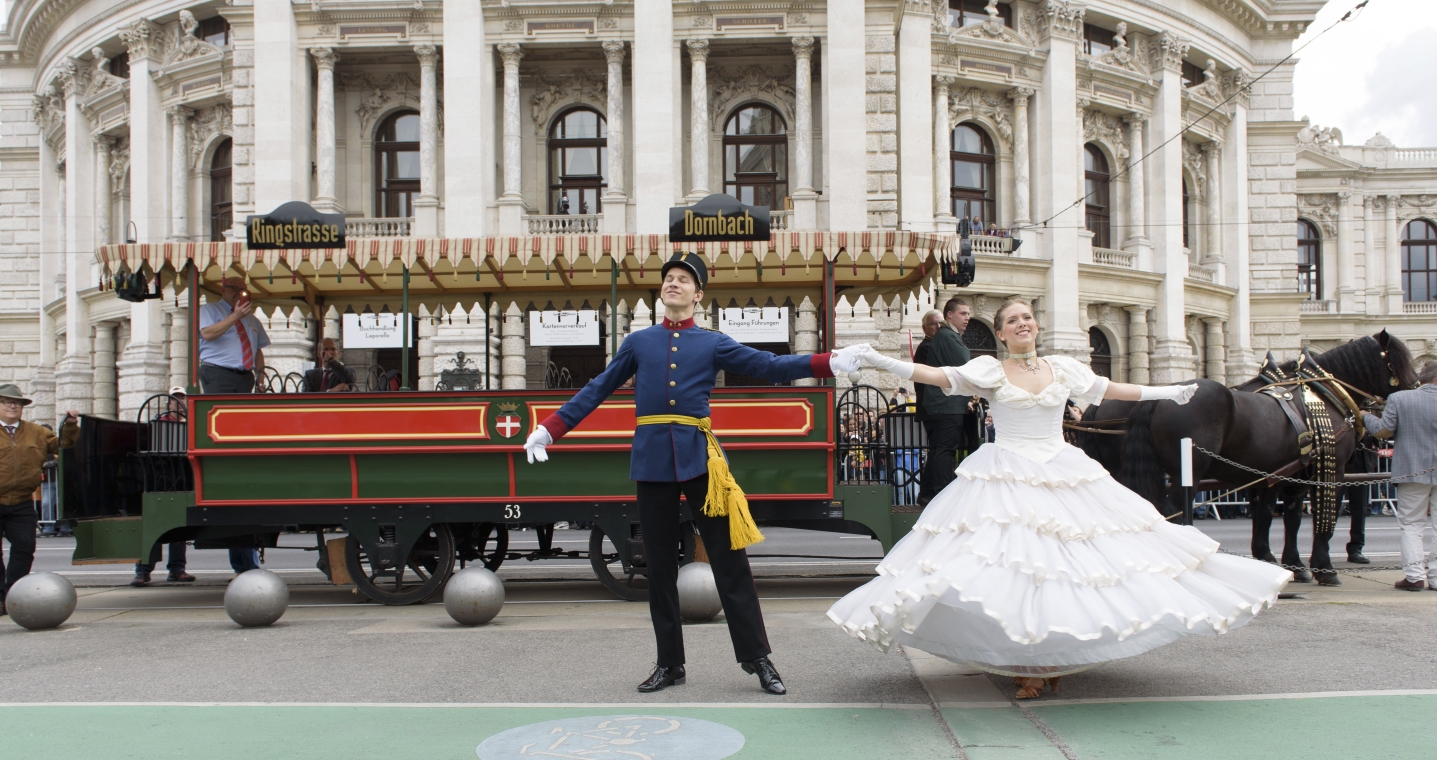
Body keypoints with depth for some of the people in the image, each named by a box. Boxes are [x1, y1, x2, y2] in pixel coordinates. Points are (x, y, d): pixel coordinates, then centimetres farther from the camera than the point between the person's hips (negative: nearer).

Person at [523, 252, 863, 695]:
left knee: (729, 560, -3)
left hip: (698, 457, -2)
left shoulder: (714, 344, 10)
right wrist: (550, 430, 9)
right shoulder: (638, 342, 14)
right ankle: (670, 664, 18)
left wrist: (832, 363, -5)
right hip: (651, 459, 2)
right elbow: (597, 390, 16)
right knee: (659, 566, 7)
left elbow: (770, 366, 4)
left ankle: (758, 659, 6)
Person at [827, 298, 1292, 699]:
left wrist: (1169, 392, 26)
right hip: (1007, 480, -3)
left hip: (1064, 478, 3)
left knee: (1064, 566, -1)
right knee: (1013, 570, -9)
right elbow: (936, 376, -10)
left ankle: (1054, 659, 12)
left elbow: (1111, 390, 21)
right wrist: (882, 363, -22)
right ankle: (1026, 663, 3)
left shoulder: (1064, 369, 10)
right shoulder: (989, 371, 0)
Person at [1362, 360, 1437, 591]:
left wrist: (1366, 417, 9)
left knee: (1411, 524, 6)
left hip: (1412, 471, -1)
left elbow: (1383, 431, -8)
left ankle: (1415, 574, -1)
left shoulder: (1398, 399, -6)